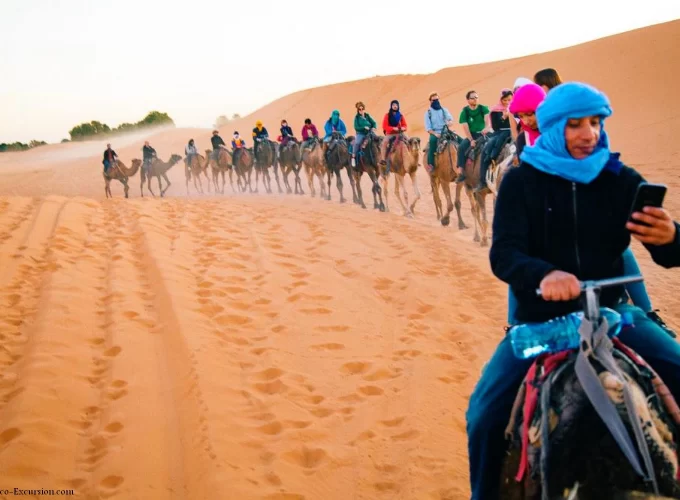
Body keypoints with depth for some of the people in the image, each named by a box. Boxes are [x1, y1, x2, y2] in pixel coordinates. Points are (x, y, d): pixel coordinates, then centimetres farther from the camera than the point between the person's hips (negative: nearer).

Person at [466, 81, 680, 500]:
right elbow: (503, 254, -13)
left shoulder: (622, 180, 3)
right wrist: (543, 274, -37)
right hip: (539, 317, -1)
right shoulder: (522, 181, -1)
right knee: (485, 413, -16)